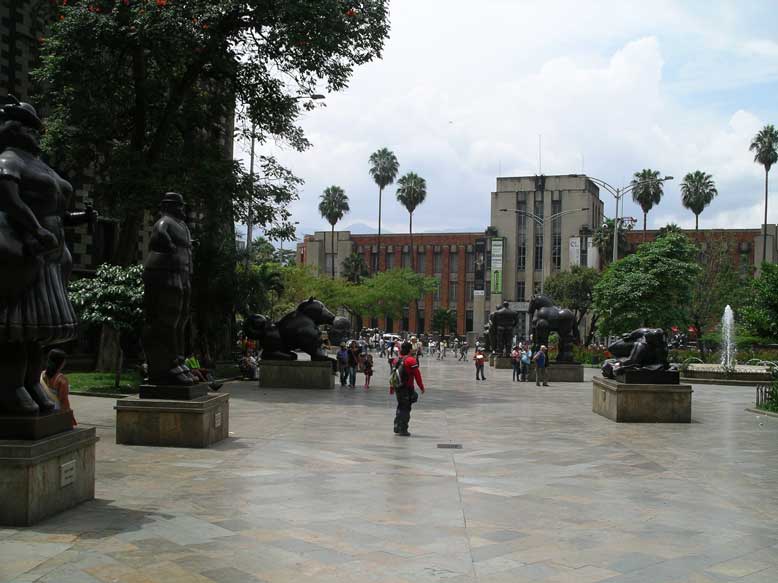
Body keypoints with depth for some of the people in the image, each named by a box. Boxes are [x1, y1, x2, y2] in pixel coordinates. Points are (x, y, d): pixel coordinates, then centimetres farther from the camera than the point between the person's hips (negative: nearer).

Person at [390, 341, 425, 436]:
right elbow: (417, 375, -12)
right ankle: (403, 430, 0)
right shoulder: (411, 360, -13)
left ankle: (397, 427, 22)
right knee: (406, 409, 0)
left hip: (397, 388, 7)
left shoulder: (395, 360, 8)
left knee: (400, 407, 20)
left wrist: (391, 388, 22)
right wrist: (421, 387, -3)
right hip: (407, 389, -7)